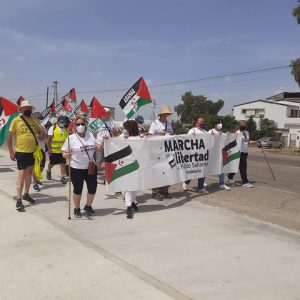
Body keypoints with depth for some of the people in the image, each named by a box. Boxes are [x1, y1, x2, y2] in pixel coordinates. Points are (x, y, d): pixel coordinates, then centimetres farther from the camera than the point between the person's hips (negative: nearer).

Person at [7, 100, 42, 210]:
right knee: (22, 174, -9)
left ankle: (26, 194, 31)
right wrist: (11, 152, -7)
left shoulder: (33, 120, 5)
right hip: (21, 152, -6)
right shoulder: (16, 120, -8)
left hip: (32, 152, 6)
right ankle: (19, 200, -4)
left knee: (29, 173, 16)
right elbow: (9, 137, -5)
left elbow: (40, 131, 20)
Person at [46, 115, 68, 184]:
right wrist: (49, 149, -12)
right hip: (53, 150, -3)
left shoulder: (65, 130, 9)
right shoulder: (53, 128, -6)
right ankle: (48, 171, 41)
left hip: (62, 150, 3)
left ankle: (63, 177, 4)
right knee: (52, 163, 12)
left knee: (63, 163, -1)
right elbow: (49, 139, -8)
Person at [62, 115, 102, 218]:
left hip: (91, 167, 4)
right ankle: (77, 209, 30)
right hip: (76, 169, -4)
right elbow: (64, 152, -5)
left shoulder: (90, 135, 5)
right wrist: (66, 155, -27)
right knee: (77, 190, 7)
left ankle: (88, 206, 35)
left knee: (92, 189, 10)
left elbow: (96, 148, 15)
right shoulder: (71, 138, -7)